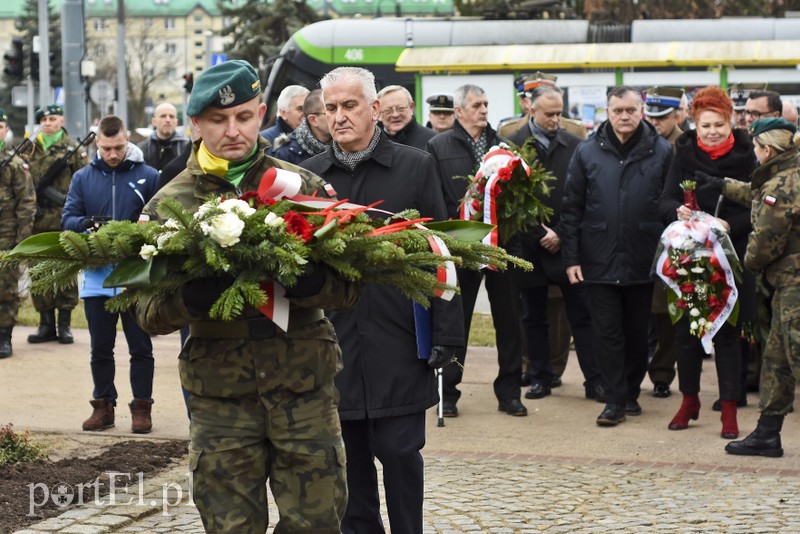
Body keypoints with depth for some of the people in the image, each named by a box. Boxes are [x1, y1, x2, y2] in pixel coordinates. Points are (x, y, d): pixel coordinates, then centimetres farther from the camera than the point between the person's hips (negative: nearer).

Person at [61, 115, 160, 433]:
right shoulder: (83, 178, 7)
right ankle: (103, 406, 19)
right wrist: (88, 223, -20)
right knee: (100, 347, 10)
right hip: (97, 274, 2)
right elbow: (67, 219, 1)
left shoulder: (148, 176, 0)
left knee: (140, 347, 4)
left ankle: (141, 407, 12)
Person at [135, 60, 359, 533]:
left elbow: (349, 285, -3)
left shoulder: (304, 187, 5)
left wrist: (303, 284, -24)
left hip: (305, 386, 0)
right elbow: (148, 312, -1)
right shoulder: (169, 204, 5)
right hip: (220, 395, 0)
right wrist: (191, 298, -22)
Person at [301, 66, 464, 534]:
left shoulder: (415, 166, 1)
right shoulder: (310, 175, 7)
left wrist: (446, 332, -4)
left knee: (399, 450, -1)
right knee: (351, 455, 8)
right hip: (333, 340, 2)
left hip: (398, 343, -2)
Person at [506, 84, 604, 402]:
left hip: (567, 242, 0)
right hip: (530, 243, 0)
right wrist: (539, 234, -8)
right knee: (534, 317, 8)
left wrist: (561, 234, -7)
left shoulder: (574, 146, 3)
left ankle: (595, 380, 3)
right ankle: (540, 378, 18)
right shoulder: (513, 146, -1)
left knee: (582, 315, 1)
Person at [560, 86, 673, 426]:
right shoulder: (587, 152, 1)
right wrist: (571, 257, -2)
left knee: (637, 331, 11)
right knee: (607, 333, 1)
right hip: (600, 261, 0)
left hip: (643, 261, 0)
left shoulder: (661, 152, 0)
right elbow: (571, 208, 2)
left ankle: (631, 392, 25)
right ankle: (615, 400, 5)